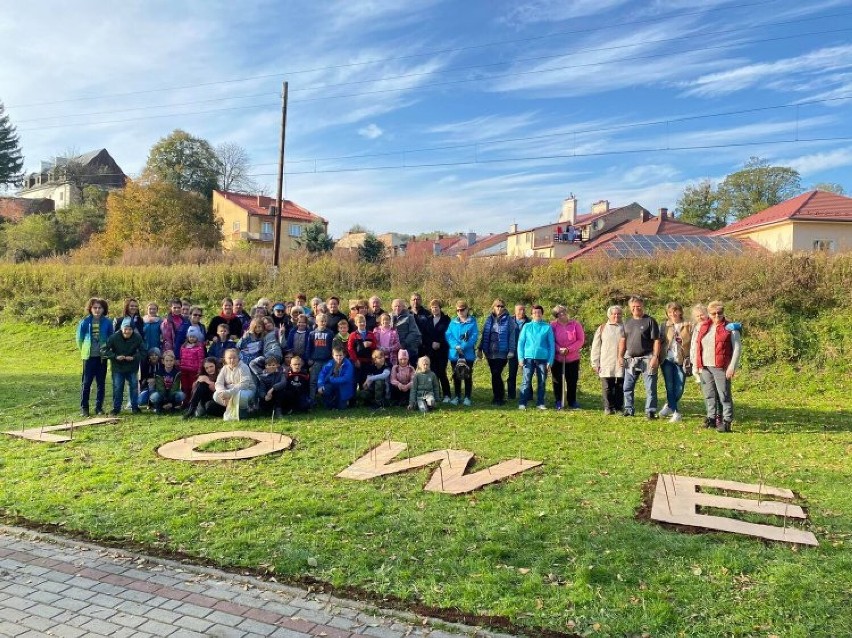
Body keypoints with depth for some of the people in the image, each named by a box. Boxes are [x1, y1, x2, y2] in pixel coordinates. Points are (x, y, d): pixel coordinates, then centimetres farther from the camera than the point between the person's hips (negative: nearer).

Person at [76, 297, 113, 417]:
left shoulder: (107, 322, 0)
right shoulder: (85, 322, -1)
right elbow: (79, 338, 8)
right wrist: (84, 350, 12)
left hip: (102, 356, 1)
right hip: (89, 356, -1)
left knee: (101, 382, 6)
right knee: (86, 382, 0)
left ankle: (99, 407, 14)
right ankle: (84, 408, 9)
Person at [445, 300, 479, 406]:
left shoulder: (472, 322, -2)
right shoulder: (453, 323, 7)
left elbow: (474, 336, -11)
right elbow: (448, 335, -2)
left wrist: (463, 346, -21)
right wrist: (456, 346, -18)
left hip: (468, 353, -3)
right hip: (454, 353, 3)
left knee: (468, 375, 3)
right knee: (456, 375, 10)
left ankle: (467, 397, 12)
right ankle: (457, 396, 21)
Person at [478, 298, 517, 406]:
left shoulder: (509, 320, -2)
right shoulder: (489, 319, 11)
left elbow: (512, 336, -5)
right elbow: (484, 334, 13)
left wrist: (511, 351, -11)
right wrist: (480, 349, 10)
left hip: (502, 353, -5)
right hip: (490, 352, 5)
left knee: (496, 375, -10)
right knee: (495, 375, 10)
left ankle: (498, 398, 1)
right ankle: (499, 397, 20)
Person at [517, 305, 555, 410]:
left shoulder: (548, 327, 6)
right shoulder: (527, 326, 8)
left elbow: (551, 344, 5)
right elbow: (521, 342, 6)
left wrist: (550, 360, -2)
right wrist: (521, 358, -4)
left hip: (543, 358, 1)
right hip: (529, 358, 0)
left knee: (542, 382, 5)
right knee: (526, 381, -4)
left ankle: (540, 403, 15)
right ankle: (522, 403, -2)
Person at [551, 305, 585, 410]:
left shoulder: (575, 324, -3)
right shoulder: (553, 325, -5)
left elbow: (581, 340, -4)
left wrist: (569, 349, -14)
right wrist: (559, 349, -19)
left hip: (573, 358, 1)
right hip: (557, 358, -1)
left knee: (572, 381, 9)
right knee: (557, 381, 6)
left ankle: (572, 401, 24)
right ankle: (559, 402, 18)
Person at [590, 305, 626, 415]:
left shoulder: (625, 328, 11)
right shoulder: (602, 329, 10)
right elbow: (595, 347, 9)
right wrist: (595, 363, 3)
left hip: (621, 364, 0)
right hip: (606, 364, 0)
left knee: (620, 387, 2)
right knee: (607, 387, 1)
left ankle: (619, 408, 11)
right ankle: (608, 408, 10)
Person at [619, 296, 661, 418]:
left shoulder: (650, 321, -4)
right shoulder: (627, 322, 13)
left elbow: (656, 340, -8)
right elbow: (623, 340, 16)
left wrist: (655, 357, -16)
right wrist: (620, 356, 8)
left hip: (647, 359, -5)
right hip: (630, 359, 6)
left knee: (650, 388, -1)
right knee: (627, 387, 10)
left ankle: (650, 411, 5)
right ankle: (628, 409, 21)